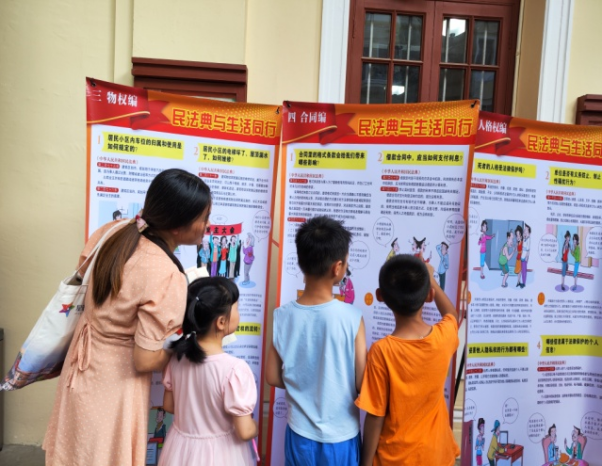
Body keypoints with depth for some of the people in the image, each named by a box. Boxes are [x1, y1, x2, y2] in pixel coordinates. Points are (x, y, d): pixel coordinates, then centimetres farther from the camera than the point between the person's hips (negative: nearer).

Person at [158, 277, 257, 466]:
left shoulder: (178, 355, -12)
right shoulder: (234, 368, -29)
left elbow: (169, 405, 2)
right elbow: (245, 432, -22)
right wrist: (257, 426, -2)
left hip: (181, 448, 5)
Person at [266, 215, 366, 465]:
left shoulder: (282, 316, -14)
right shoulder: (352, 317, -23)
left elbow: (273, 377, -3)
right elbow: (362, 384, -15)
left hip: (301, 434, 2)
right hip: (341, 436, -2)